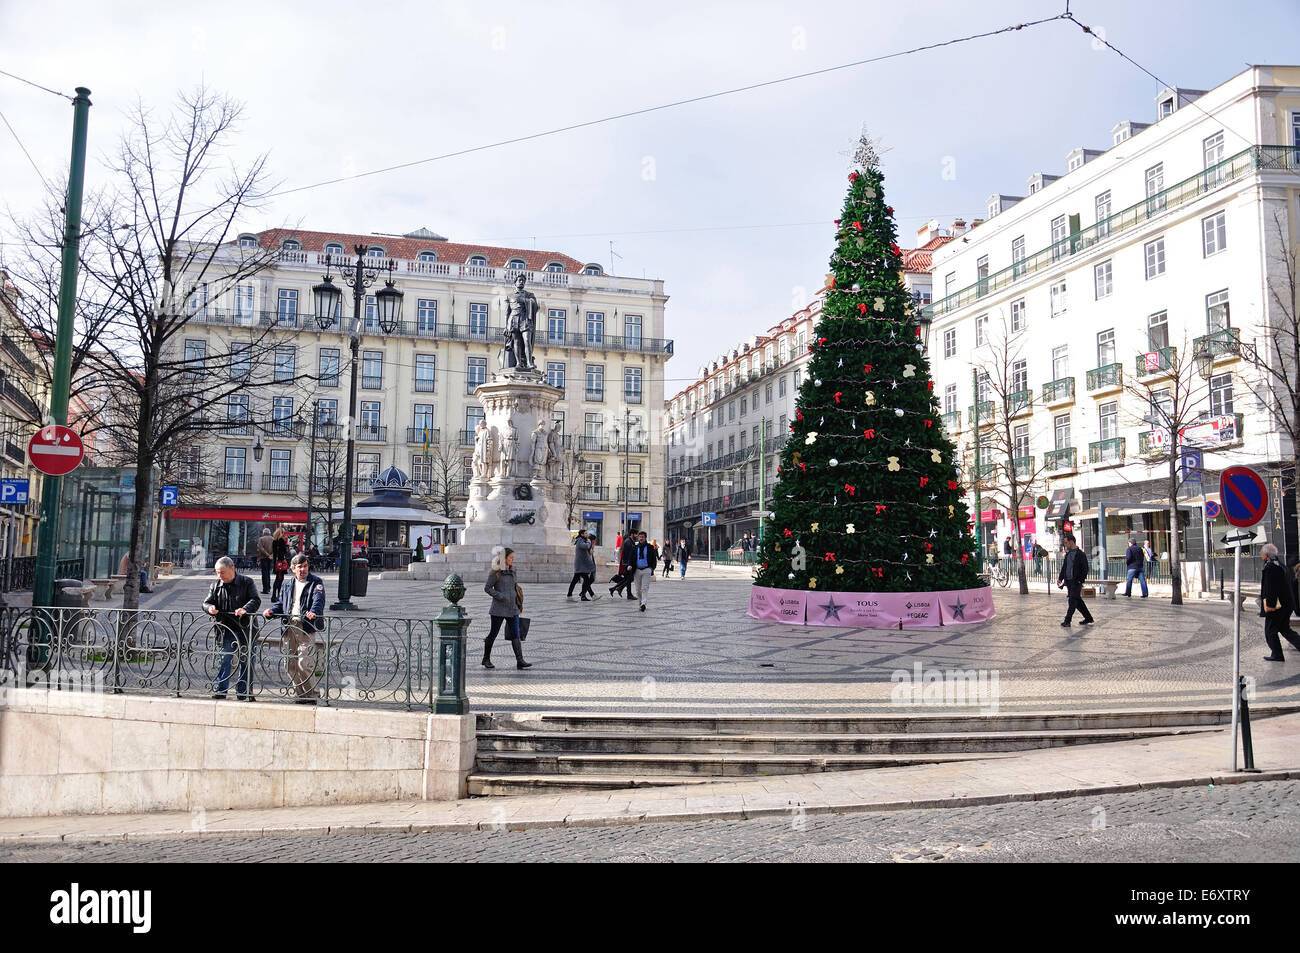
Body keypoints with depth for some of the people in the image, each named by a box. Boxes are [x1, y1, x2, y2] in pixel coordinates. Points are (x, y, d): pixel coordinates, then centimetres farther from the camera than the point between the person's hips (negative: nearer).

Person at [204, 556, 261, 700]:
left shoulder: (246, 582, -1)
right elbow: (206, 602, 11)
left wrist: (245, 609, -27)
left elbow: (256, 600, -8)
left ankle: (243, 691, 13)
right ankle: (220, 689, 3)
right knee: (225, 658, -4)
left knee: (246, 660, 4)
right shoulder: (216, 586, 9)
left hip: (246, 628, -2)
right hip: (227, 630, 2)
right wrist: (210, 608, -14)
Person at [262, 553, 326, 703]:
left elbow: (318, 600, -13)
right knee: (290, 664, 6)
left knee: (304, 663, -13)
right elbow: (280, 603, 19)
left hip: (306, 627, -6)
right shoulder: (287, 585, 20)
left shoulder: (316, 582, 2)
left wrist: (314, 612, -33)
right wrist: (272, 611, -3)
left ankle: (311, 695, 0)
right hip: (289, 627, 6)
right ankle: (301, 694, 18)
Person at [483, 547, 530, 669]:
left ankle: (520, 660, -8)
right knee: (493, 634, 5)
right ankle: (486, 659, 20)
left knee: (515, 634, -3)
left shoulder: (512, 570, 12)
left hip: (512, 609, 5)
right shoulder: (495, 572, -7)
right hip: (499, 609, -5)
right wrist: (500, 596, -19)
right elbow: (487, 588, -7)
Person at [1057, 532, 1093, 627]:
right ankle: (1088, 618, 25)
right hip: (1069, 582, 8)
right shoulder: (1068, 554, 14)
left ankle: (1067, 621, -8)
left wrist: (1080, 581, -16)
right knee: (1077, 601, 14)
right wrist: (1061, 579, 12)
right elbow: (1064, 567, 20)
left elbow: (1085, 569, -11)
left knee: (1072, 601, -8)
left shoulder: (1080, 554, -9)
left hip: (1076, 582, -8)